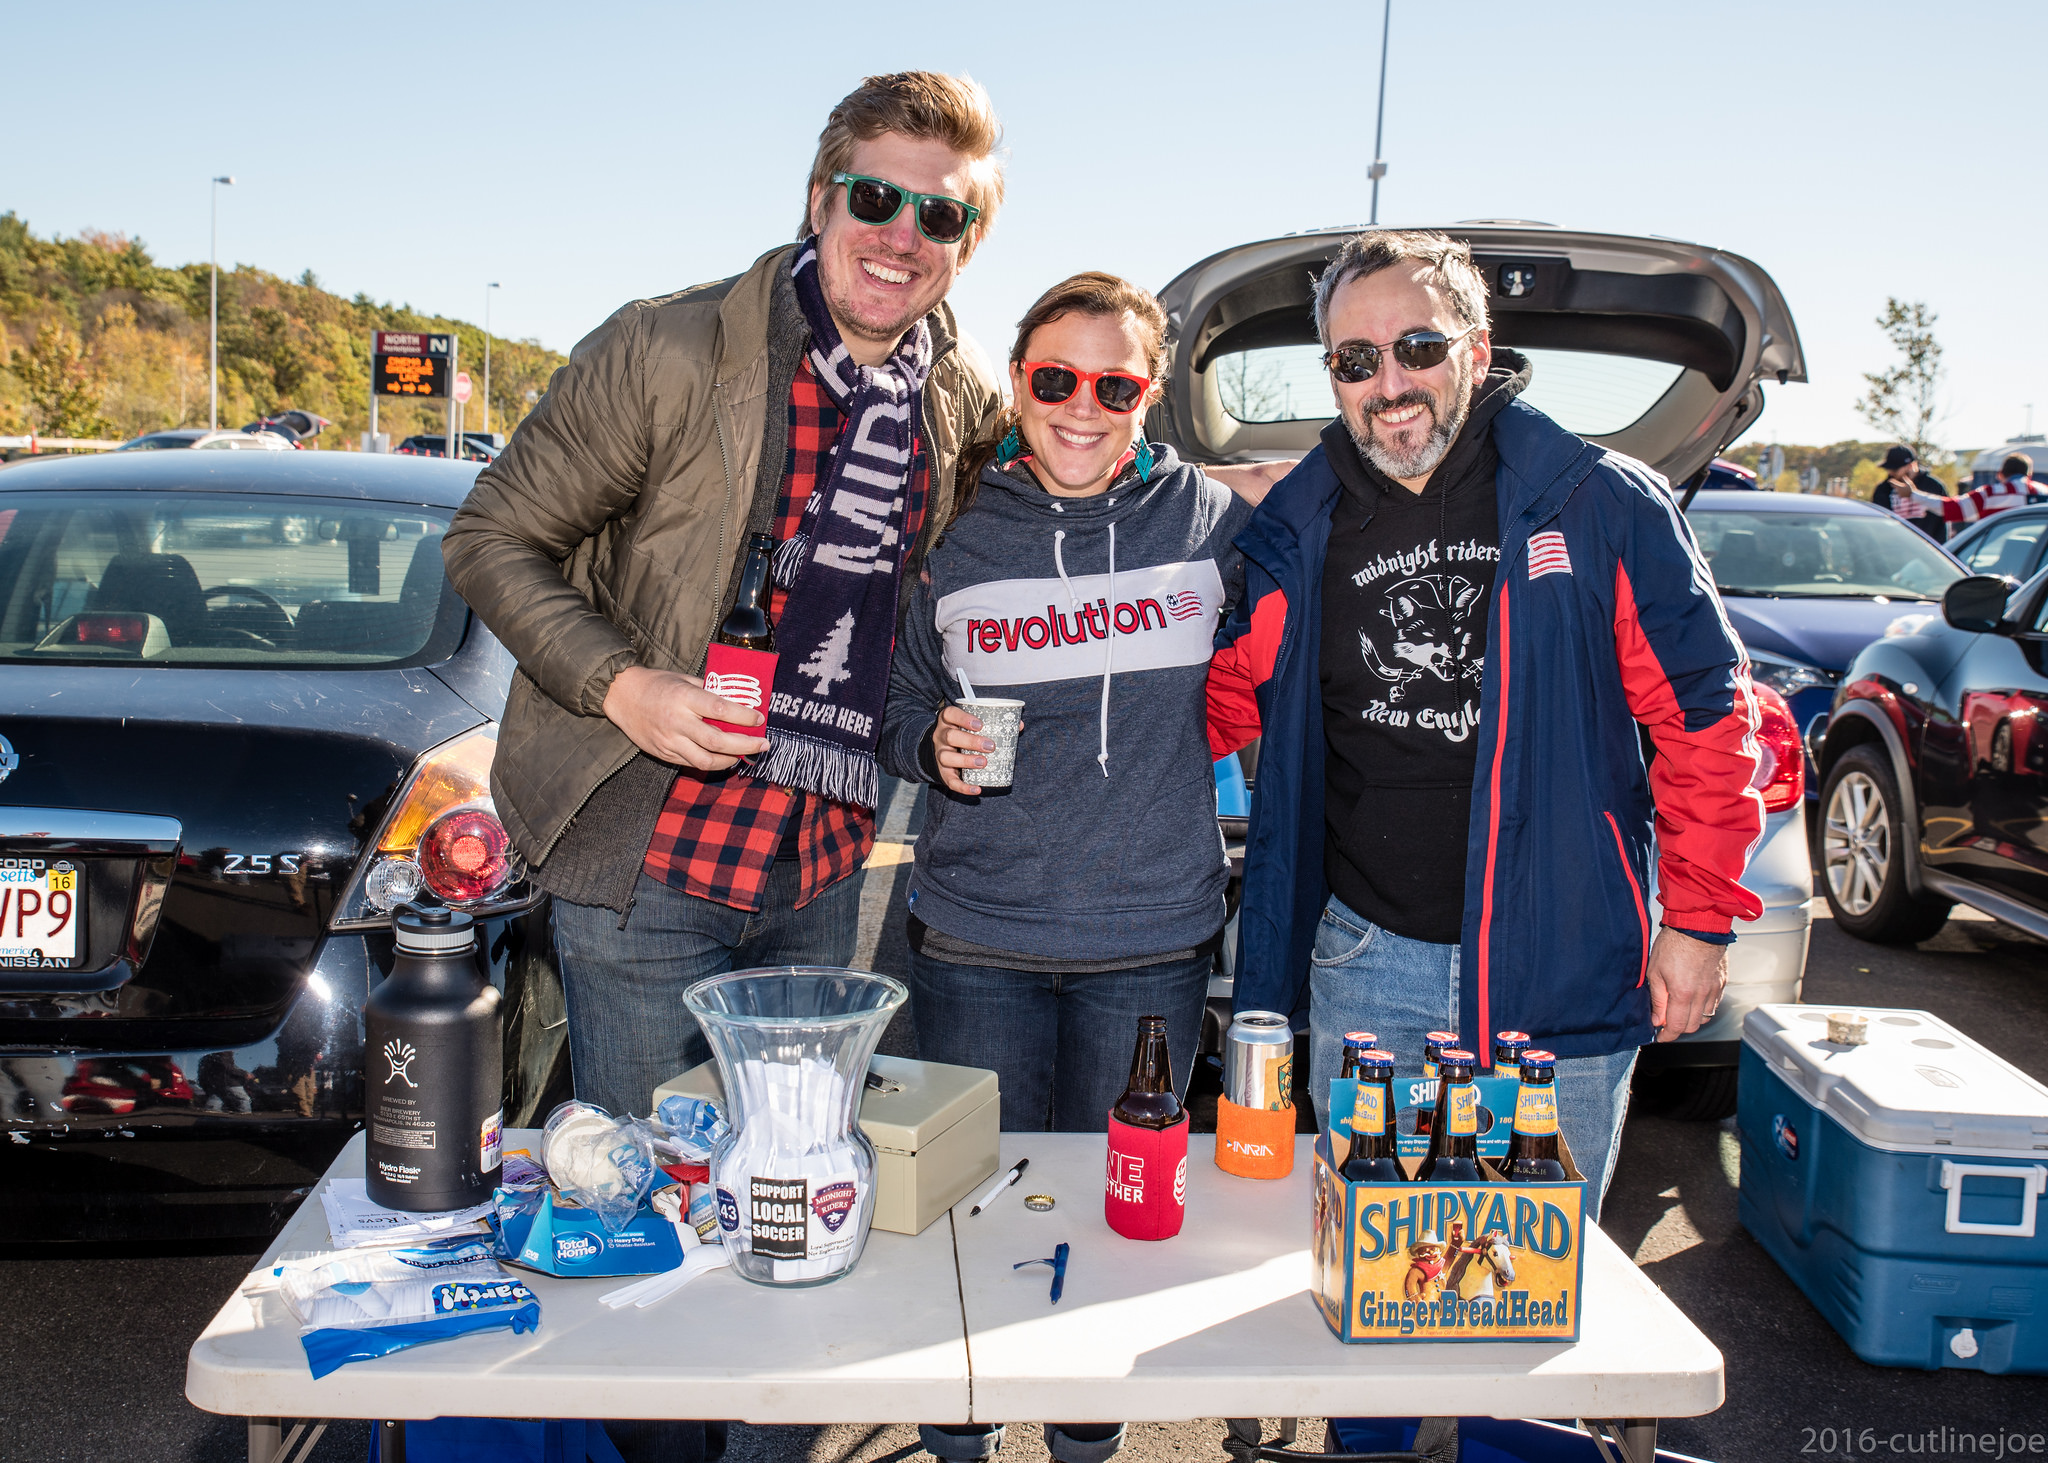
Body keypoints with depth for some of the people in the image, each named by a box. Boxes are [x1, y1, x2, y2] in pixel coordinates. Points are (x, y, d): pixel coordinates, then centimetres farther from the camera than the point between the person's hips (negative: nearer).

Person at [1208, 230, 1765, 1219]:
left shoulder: (1600, 504, -5)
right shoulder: (1298, 527, 3)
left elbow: (1705, 710, -1)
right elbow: (1225, 698, 11)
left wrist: (1698, 920, -3)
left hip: (1563, 971, -2)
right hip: (1365, 961, 2)